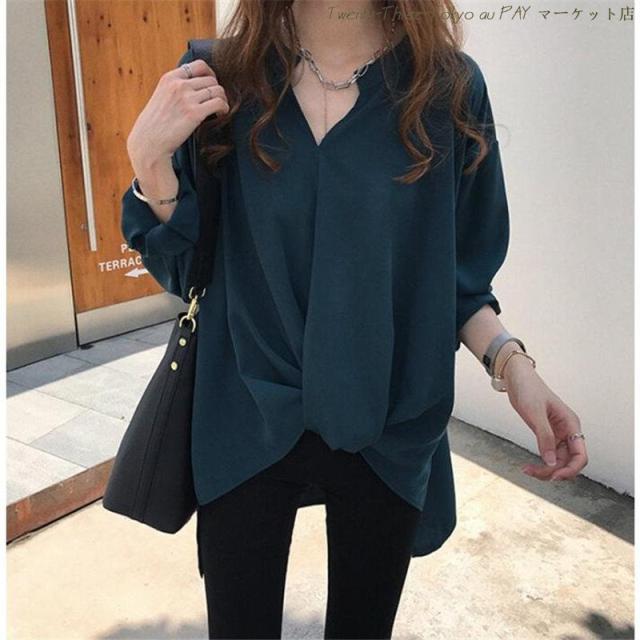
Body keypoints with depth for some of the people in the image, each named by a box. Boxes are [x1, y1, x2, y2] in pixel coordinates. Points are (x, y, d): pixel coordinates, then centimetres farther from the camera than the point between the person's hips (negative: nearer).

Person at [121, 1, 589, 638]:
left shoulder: (448, 86, -6)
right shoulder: (219, 80, -5)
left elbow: (457, 271, 2)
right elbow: (181, 268, -1)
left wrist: (509, 360, -15)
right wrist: (150, 157, -17)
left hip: (388, 432, 1)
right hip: (245, 426, 0)